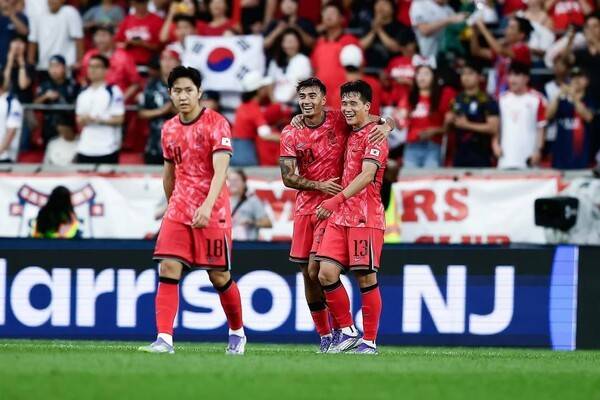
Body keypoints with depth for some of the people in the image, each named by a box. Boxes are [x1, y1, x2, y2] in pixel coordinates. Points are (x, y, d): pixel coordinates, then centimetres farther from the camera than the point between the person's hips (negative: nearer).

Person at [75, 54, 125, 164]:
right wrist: (83, 120, -6)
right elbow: (79, 121, 17)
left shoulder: (113, 92, -3)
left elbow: (119, 119, -7)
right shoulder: (83, 95, 14)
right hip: (85, 149, 5)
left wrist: (100, 120, -19)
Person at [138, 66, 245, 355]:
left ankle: (237, 333, 25)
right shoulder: (169, 129, 9)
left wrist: (207, 206, -31)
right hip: (179, 210, 5)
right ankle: (164, 339, -15)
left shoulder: (216, 124, -10)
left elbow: (220, 170, -20)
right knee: (168, 269, -11)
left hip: (212, 212, -5)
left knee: (219, 275, 3)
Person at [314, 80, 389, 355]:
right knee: (327, 273, -3)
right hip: (340, 217, 7)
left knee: (366, 278, -3)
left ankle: (369, 342, 5)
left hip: (366, 217, -7)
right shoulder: (349, 135, 16)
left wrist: (337, 199, -28)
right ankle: (347, 333, 8)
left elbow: (367, 175, -20)